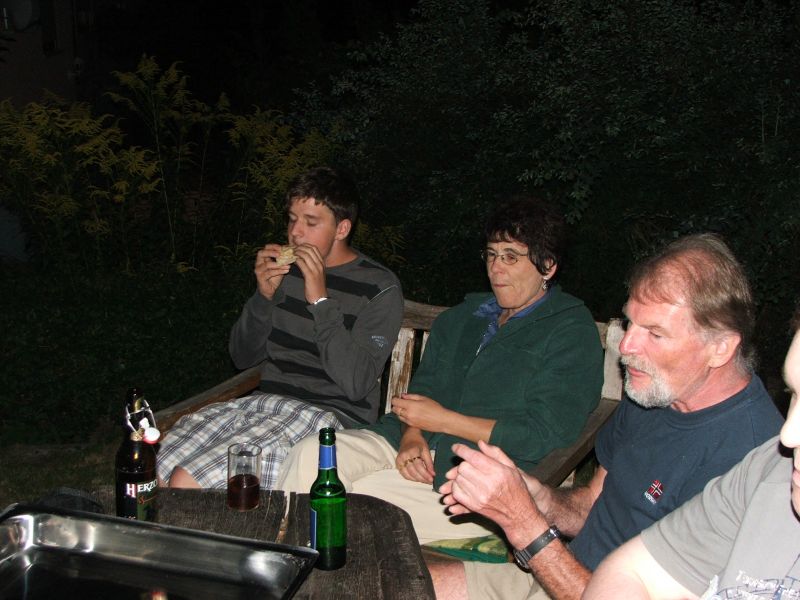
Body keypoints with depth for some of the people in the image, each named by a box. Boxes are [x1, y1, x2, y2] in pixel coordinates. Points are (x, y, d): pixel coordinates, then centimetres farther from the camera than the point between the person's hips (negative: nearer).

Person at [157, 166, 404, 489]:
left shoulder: (380, 289, -6)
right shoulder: (287, 269, 10)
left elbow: (357, 384, -17)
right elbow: (242, 357, 14)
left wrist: (320, 300, -19)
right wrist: (264, 296, -4)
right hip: (265, 400, 6)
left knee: (185, 483, -23)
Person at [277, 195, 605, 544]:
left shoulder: (572, 334, -2)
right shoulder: (460, 318, 20)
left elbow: (542, 436, -11)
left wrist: (442, 420, -10)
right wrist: (412, 433, -5)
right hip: (417, 448, 6)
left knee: (353, 500, -24)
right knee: (312, 454, -17)